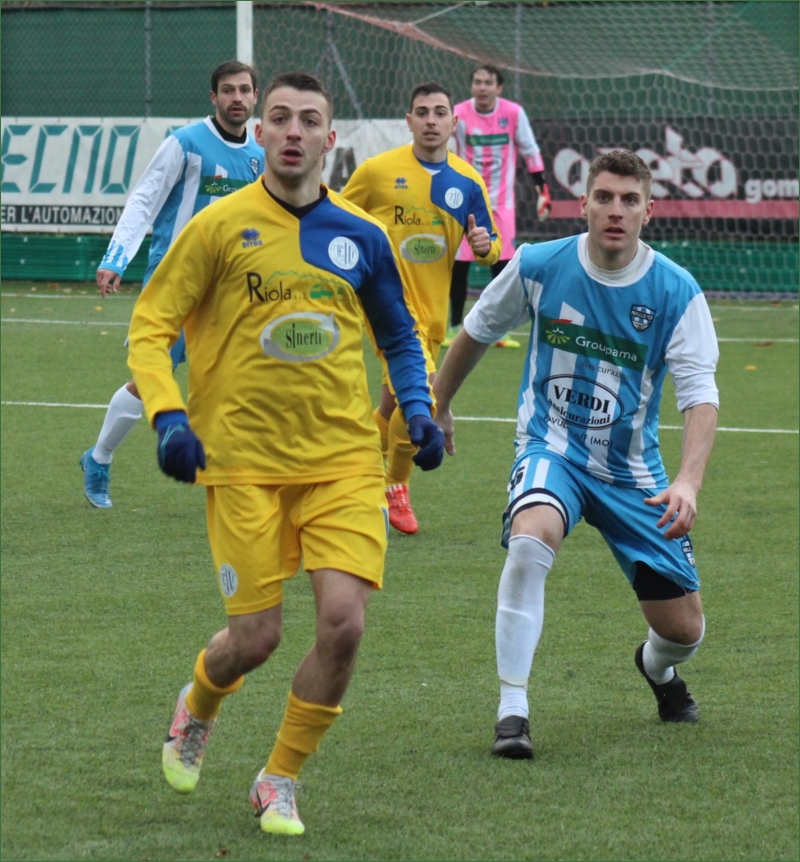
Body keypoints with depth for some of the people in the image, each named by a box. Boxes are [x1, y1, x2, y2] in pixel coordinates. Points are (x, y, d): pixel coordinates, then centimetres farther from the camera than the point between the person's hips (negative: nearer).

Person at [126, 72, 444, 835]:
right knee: (254, 638, -3)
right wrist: (167, 415, -16)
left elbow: (398, 337, 21)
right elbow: (149, 326, -1)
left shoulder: (361, 236, 6)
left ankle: (279, 781, 8)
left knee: (343, 621, -13)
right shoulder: (219, 227, -3)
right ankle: (196, 711, 35)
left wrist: (417, 409, 4)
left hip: (344, 460, 2)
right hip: (244, 462, -2)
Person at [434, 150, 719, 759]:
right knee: (530, 538, -36)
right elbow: (477, 331, 9)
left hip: (631, 468, 1)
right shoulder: (539, 267, -10)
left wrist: (688, 482, -37)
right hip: (552, 447, -1)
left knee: (684, 630, 3)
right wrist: (438, 407, 20)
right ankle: (512, 709, -29)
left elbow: (701, 394, -20)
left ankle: (658, 666, 44)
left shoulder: (676, 292, -13)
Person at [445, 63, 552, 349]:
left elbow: (531, 153, 4)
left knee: (502, 266, 0)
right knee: (459, 266, -1)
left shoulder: (514, 113, -6)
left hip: (501, 202, 1)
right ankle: (455, 327, 12)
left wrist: (543, 191, 2)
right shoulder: (459, 114, -10)